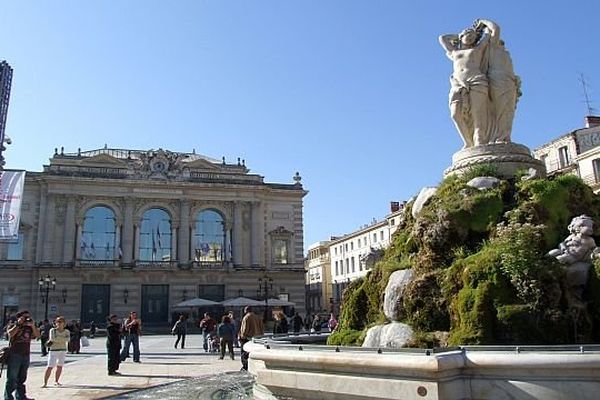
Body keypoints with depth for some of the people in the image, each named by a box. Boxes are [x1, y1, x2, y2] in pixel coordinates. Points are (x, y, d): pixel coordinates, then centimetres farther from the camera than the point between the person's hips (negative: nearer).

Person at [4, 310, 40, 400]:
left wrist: (33, 326, -12)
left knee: (22, 378, 12)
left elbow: (37, 335, -2)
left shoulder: (29, 327, 11)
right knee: (12, 378, -3)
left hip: (26, 355, 5)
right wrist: (19, 324, -18)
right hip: (14, 355, -5)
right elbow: (10, 334, -22)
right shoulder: (13, 326, 0)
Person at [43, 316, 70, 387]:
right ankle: (45, 382, -5)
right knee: (50, 367, -9)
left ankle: (56, 381, 18)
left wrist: (57, 339, -14)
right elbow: (52, 338, -15)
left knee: (60, 366, 6)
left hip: (63, 350, 3)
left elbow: (68, 339, -12)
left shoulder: (66, 332, 5)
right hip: (54, 350, -3)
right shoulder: (52, 330, -1)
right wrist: (63, 339, -11)